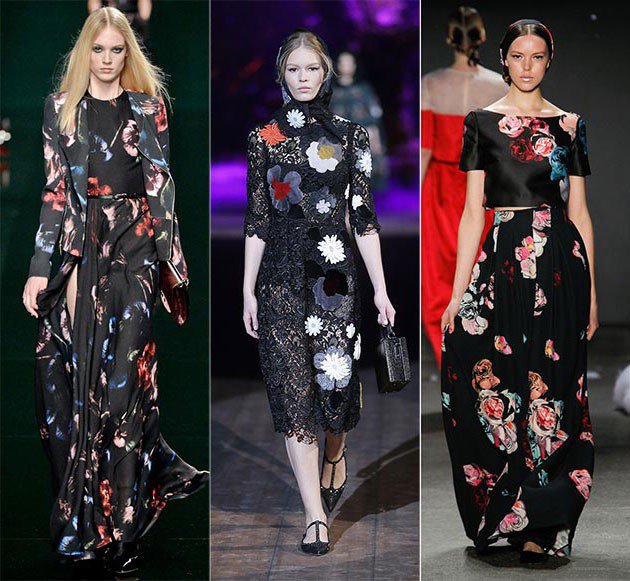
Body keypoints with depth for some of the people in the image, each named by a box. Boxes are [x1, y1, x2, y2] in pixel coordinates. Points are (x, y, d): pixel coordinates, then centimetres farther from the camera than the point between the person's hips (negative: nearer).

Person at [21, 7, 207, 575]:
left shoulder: (148, 108, 7)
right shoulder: (62, 107, 8)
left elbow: (161, 186, 6)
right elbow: (54, 189, 5)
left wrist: (175, 260, 2)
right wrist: (40, 267, 0)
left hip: (136, 246, -2)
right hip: (82, 250, 2)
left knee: (123, 375, -6)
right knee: (83, 375, -3)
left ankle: (118, 525, 0)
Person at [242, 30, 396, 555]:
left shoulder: (350, 136, 6)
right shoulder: (264, 139, 7)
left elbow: (363, 215, 4)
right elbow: (256, 220, 8)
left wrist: (380, 287, 1)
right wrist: (248, 290, 4)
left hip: (334, 269, 0)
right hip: (281, 274, 0)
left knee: (336, 374, 2)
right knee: (292, 386, -6)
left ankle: (335, 453, 39)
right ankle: (316, 517, -5)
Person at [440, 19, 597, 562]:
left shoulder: (569, 125, 9)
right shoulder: (482, 122, 6)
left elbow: (580, 211, 10)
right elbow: (473, 211, 3)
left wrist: (592, 292, 5)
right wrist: (458, 292, -3)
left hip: (561, 262, 1)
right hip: (504, 262, 0)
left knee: (552, 387, 0)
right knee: (497, 383, -5)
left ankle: (542, 524, 7)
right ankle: (510, 511, 9)